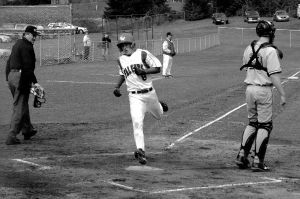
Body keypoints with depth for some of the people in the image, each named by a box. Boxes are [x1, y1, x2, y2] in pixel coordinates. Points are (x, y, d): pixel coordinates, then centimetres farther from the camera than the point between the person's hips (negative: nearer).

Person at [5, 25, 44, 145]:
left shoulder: (17, 44, 17)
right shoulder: (26, 46, -13)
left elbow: (9, 62, 20)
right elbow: (28, 67, -19)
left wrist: (8, 78, 22)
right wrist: (34, 82, -20)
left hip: (11, 76, 10)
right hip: (21, 78, -10)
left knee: (22, 105, 21)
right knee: (19, 108, -7)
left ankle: (27, 130, 34)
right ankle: (12, 137, -10)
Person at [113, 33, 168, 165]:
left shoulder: (142, 54, -8)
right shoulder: (121, 60, 6)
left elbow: (157, 68, -8)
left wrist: (143, 71, -22)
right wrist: (117, 86, 8)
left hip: (149, 93, -1)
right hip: (134, 97, 1)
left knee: (158, 116, 22)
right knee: (137, 123, -15)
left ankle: (160, 106, 58)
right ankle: (140, 150, -18)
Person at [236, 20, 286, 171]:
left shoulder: (248, 49, 7)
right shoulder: (270, 51, -13)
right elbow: (274, 75, -17)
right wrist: (282, 94, -13)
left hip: (249, 88, 6)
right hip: (264, 89, -6)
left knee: (252, 122, 18)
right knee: (265, 125, 1)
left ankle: (242, 155, 14)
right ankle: (258, 162, 0)